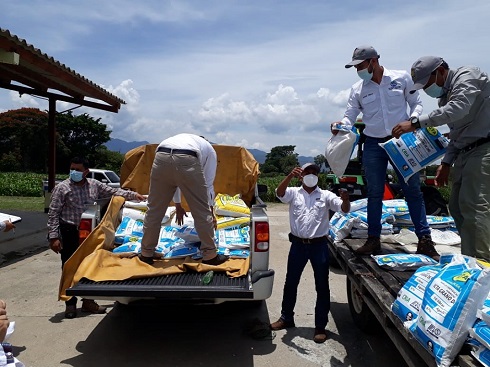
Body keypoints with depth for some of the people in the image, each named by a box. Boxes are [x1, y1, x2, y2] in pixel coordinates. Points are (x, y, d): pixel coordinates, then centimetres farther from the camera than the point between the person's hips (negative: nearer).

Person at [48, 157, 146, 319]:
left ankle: (88, 301, 26)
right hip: (69, 233, -4)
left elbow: (113, 191, 14)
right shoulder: (62, 188, -8)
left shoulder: (94, 185, 4)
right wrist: (53, 237, -12)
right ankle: (70, 304, 18)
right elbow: (53, 214, -8)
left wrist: (133, 195, 4)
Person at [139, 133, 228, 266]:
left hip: (161, 157, 4)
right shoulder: (209, 149, 34)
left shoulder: (179, 139, 44)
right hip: (187, 160, -4)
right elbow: (209, 184, 28)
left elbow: (172, 180, 47)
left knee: (154, 210, 17)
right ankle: (210, 255, 19)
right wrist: (211, 211, 38)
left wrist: (178, 206, 57)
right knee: (202, 211, 10)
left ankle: (146, 254, 28)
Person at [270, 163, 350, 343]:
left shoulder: (325, 195, 3)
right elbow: (279, 193, -18)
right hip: (298, 244, 1)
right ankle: (286, 318, 32)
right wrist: (290, 176, -36)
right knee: (290, 283, 13)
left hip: (319, 245, 0)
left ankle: (320, 326, 20)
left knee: (322, 286, 5)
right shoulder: (294, 193, 3)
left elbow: (345, 209, -8)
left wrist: (345, 200, -33)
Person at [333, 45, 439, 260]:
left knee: (413, 190, 1)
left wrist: (413, 119, -13)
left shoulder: (402, 78, 1)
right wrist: (341, 125, -19)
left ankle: (425, 240, 9)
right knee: (374, 193, 6)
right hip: (373, 145, 1)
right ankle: (373, 240, 14)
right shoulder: (358, 89, 3)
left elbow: (416, 103, 7)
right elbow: (350, 116, 3)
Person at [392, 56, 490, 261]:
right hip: (466, 152, 10)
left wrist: (416, 123, -31)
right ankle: (470, 259, 16)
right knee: (457, 206, 8)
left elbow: (458, 108, -29)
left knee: (473, 205, -16)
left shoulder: (467, 76, -9)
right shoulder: (445, 96, 19)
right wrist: (446, 163, 15)